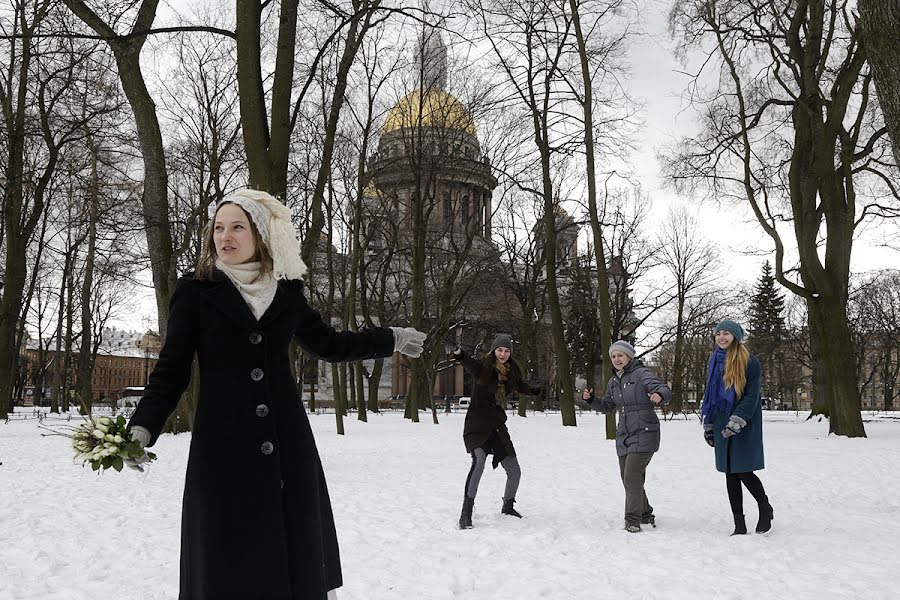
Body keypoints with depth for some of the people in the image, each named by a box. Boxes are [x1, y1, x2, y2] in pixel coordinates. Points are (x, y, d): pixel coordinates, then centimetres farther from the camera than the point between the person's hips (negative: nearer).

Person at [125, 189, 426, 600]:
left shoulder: (286, 292, 8)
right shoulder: (195, 291, 0)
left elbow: (327, 344, 22)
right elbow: (171, 370, -2)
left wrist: (392, 340, 25)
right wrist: (142, 428, -16)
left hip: (287, 447, 3)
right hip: (223, 448, -3)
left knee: (297, 554, 6)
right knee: (228, 566, 0)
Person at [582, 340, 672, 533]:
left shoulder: (641, 374, -10)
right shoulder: (613, 382, 12)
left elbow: (665, 390, -20)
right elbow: (607, 406, 22)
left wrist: (659, 395, -44)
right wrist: (590, 399, 3)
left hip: (644, 435, -8)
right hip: (624, 437, 8)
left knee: (632, 479, -14)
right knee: (629, 481, 13)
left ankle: (632, 521, -4)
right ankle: (645, 515, 31)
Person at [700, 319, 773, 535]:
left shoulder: (749, 362, -8)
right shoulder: (715, 362, 11)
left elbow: (752, 396, -12)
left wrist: (737, 421, -22)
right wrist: (708, 426, 17)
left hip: (745, 426, -6)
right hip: (722, 425, 6)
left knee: (744, 472, -6)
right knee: (730, 474, 6)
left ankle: (765, 509, 23)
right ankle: (739, 525, 13)